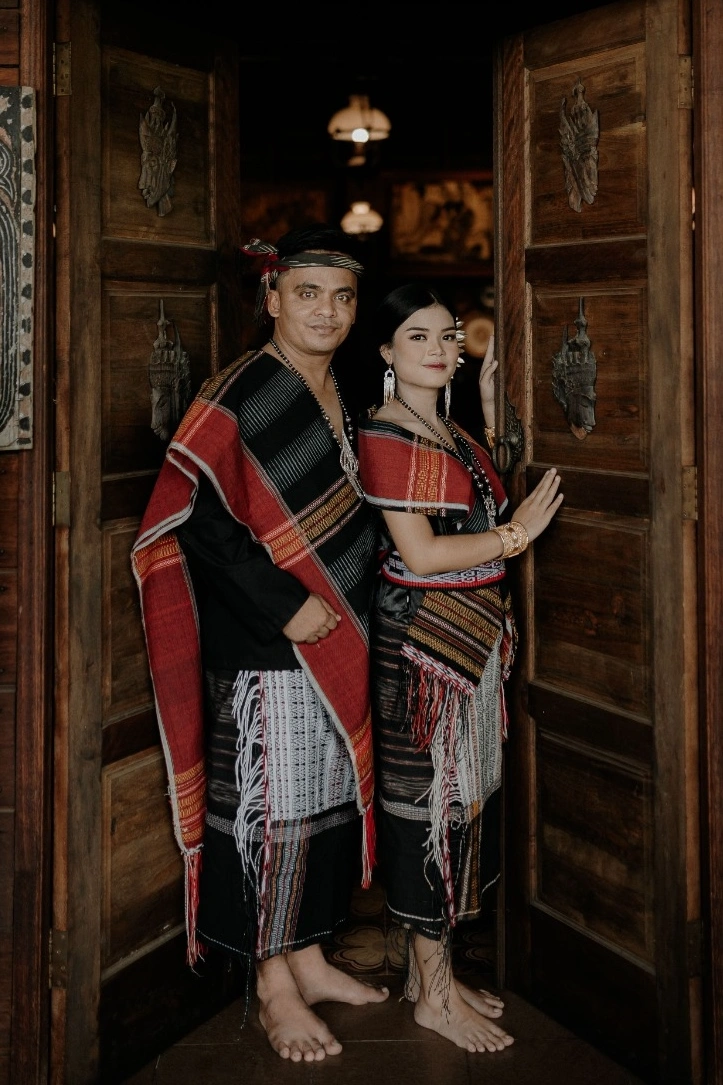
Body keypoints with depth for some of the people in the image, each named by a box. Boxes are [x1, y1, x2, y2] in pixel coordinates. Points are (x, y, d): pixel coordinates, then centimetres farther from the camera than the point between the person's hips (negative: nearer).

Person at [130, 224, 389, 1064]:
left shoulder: (341, 395, 11)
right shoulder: (239, 396, -13)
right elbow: (199, 518, -20)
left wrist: (352, 612, 9)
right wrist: (286, 607, -21)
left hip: (336, 641, 8)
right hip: (265, 650, -8)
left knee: (328, 797, 15)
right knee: (273, 805, 1)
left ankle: (306, 957, 32)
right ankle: (274, 986, 17)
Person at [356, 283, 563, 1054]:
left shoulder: (448, 431, 14)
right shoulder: (385, 434, -13)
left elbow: (480, 504, 20)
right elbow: (419, 554, -18)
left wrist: (491, 407, 16)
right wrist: (515, 534, -12)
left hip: (472, 636, 9)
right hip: (421, 638, -9)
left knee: (461, 795, 14)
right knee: (431, 799, -1)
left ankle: (428, 967, 27)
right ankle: (434, 995, 12)